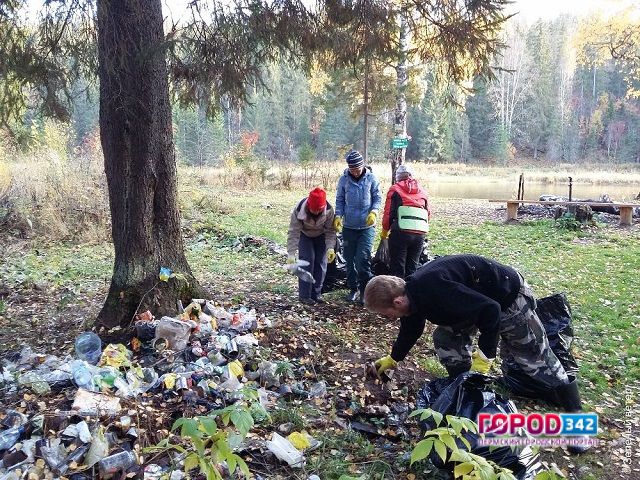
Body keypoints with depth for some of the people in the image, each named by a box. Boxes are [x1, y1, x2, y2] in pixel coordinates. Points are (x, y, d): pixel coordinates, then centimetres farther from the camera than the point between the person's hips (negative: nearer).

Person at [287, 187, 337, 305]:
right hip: (304, 235, -2)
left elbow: (330, 231, -21)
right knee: (307, 260, -14)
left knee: (321, 262, -3)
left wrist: (330, 248, -33)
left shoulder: (329, 210, -31)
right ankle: (304, 295, -6)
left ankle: (316, 294, 9)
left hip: (320, 235, 2)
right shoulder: (299, 210, -36)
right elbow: (293, 232, -32)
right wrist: (291, 253, -36)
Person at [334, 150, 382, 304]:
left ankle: (365, 291, 4)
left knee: (362, 259, -11)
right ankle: (353, 289, 25)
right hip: (348, 226, 2)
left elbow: (377, 198, 3)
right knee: (350, 260, 9)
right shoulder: (344, 180, 0)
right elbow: (340, 200, 6)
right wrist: (338, 216, -9)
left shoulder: (371, 178, -3)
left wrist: (373, 212, -15)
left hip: (367, 227, -2)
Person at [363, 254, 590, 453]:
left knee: (534, 357, 1)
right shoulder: (413, 292, -8)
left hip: (509, 296, -8)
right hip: (478, 299, 8)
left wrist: (485, 354, -26)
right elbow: (410, 329, 13)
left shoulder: (433, 289, -38)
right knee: (445, 339, 4)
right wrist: (393, 359, 25)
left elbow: (490, 309, -33)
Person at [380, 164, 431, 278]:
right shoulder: (422, 192, 19)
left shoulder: (395, 189, 6)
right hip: (420, 234, 4)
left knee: (397, 268, 1)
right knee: (412, 268, 13)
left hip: (401, 232, -4)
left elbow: (388, 212, 0)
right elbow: (429, 213, 16)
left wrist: (385, 231, 13)